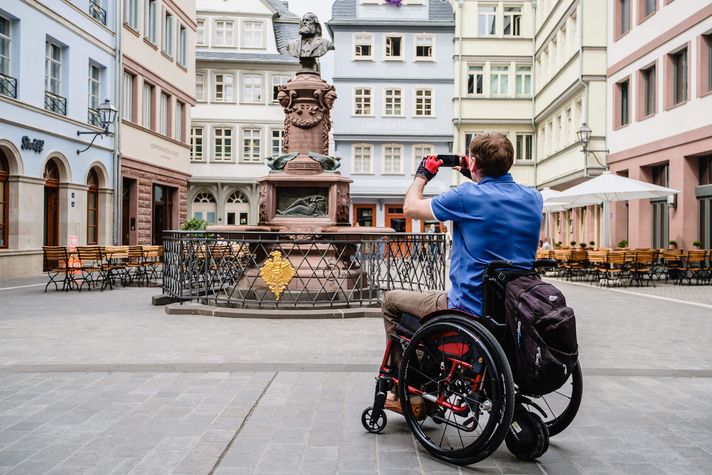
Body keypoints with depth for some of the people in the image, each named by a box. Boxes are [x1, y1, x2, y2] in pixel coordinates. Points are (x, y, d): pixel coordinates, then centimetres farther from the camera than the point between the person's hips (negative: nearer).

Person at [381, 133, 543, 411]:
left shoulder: (468, 197, -17)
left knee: (391, 300, 16)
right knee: (438, 297, 36)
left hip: (471, 309, -7)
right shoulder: (533, 198, 1)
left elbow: (410, 208, -3)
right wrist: (475, 178, 27)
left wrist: (422, 174, 15)